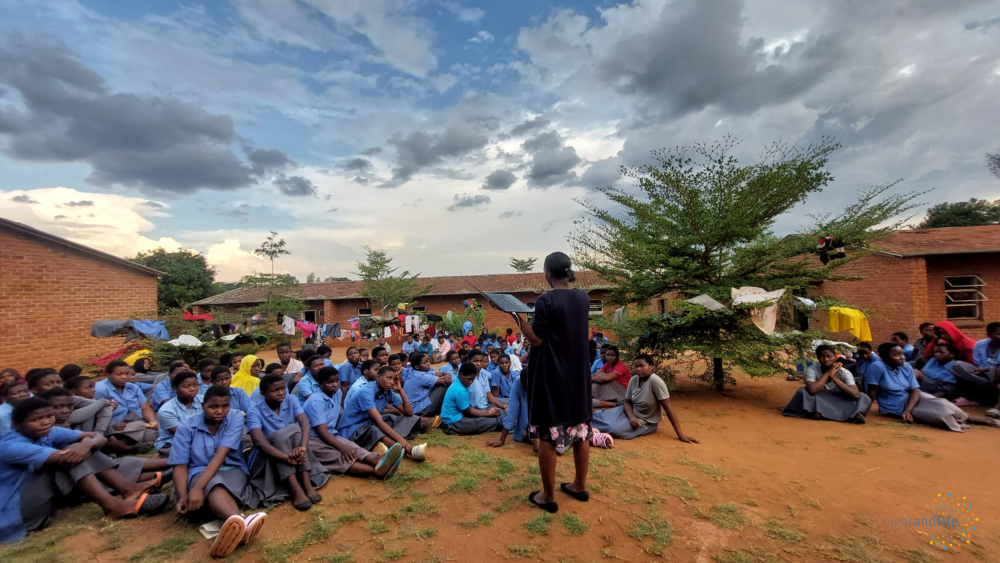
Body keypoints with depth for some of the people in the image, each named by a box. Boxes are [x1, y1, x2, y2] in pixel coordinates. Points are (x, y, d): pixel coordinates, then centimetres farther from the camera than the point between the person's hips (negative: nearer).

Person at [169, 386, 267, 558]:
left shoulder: (235, 418, -8)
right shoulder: (186, 427, -4)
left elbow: (221, 455, -18)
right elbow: (180, 466, -6)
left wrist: (198, 487, -30)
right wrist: (183, 496, -23)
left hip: (232, 470, 1)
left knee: (216, 486, -35)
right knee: (213, 485, -36)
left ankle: (233, 529, -65)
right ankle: (241, 524, -68)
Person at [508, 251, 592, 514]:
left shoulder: (546, 300, -17)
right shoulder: (583, 297, 3)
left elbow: (536, 340, -14)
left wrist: (516, 316, -8)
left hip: (551, 376, -6)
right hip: (578, 373, 7)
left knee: (548, 435, 5)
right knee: (581, 430, 16)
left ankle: (548, 496, 17)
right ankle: (580, 486, 32)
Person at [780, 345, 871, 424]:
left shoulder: (844, 373, -14)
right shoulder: (812, 369, -19)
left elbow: (856, 395, -26)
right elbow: (812, 390, -34)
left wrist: (834, 377, -30)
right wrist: (828, 373, -29)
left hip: (839, 404, 1)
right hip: (819, 402, -1)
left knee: (864, 398, -18)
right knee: (802, 391, -29)